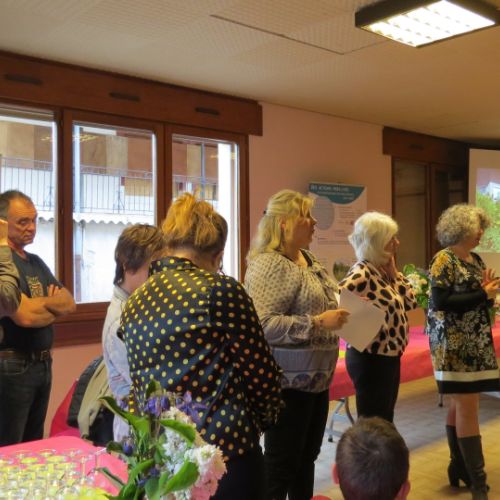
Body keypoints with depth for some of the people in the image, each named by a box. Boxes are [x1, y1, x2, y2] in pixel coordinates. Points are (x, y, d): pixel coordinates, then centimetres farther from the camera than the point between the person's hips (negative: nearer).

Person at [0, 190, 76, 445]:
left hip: (43, 363, 8)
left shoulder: (36, 262, 13)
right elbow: (25, 316, -23)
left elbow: (69, 303, 8)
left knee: (34, 446, 19)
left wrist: (40, 304, -11)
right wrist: (54, 306, -4)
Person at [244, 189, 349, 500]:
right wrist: (317, 324, -26)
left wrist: (338, 315, 6)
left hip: (317, 377, 9)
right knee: (281, 464, 3)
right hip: (288, 381, -9)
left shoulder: (310, 260, 11)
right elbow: (262, 324, -28)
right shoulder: (269, 265, -18)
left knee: (307, 458, 20)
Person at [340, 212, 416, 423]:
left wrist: (393, 271, 2)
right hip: (371, 359, -9)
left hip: (388, 356, 9)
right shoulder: (361, 273, -20)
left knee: (384, 423, 20)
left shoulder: (383, 270, 8)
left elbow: (409, 301, 10)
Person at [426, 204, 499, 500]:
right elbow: (440, 302, -20)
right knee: (467, 407, -6)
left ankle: (460, 467, 23)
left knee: (462, 404, 13)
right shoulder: (444, 260, -11)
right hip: (454, 343, -8)